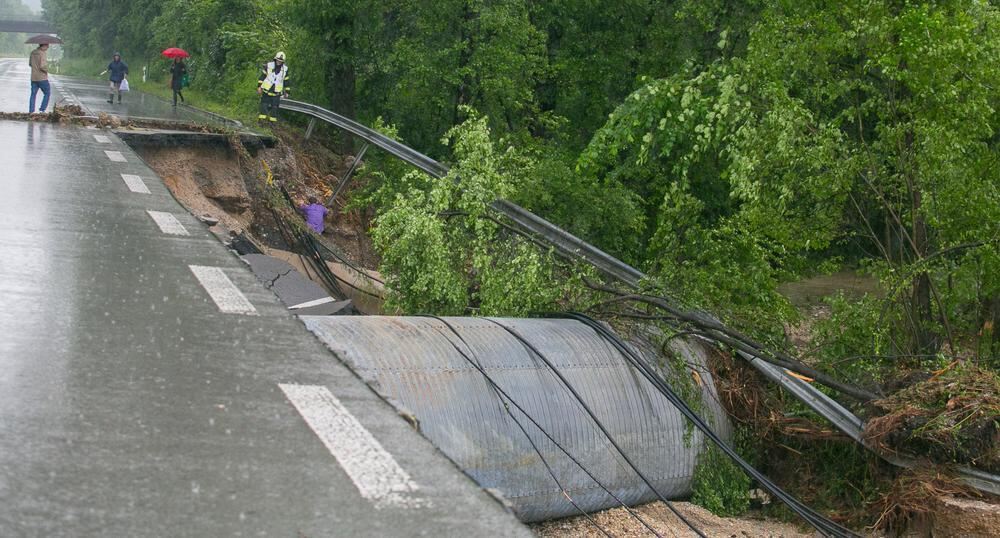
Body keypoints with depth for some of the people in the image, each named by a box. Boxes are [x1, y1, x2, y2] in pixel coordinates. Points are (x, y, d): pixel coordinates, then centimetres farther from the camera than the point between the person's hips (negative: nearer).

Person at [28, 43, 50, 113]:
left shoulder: (33, 52, 6)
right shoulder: (42, 53, -17)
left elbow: (30, 63, 16)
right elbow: (42, 66, -23)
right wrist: (47, 69, -5)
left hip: (33, 78, 7)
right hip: (42, 78, -7)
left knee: (33, 94, 10)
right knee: (47, 93, 9)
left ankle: (31, 111, 8)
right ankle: (42, 109, 2)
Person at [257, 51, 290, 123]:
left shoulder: (285, 69, 1)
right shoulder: (268, 66, -5)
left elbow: (286, 81, 10)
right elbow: (262, 76, 0)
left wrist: (286, 92, 11)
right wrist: (259, 86, -4)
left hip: (277, 92, 1)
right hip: (266, 90, -1)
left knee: (275, 107, 2)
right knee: (264, 105, 2)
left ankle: (273, 121, 9)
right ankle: (261, 119, 8)